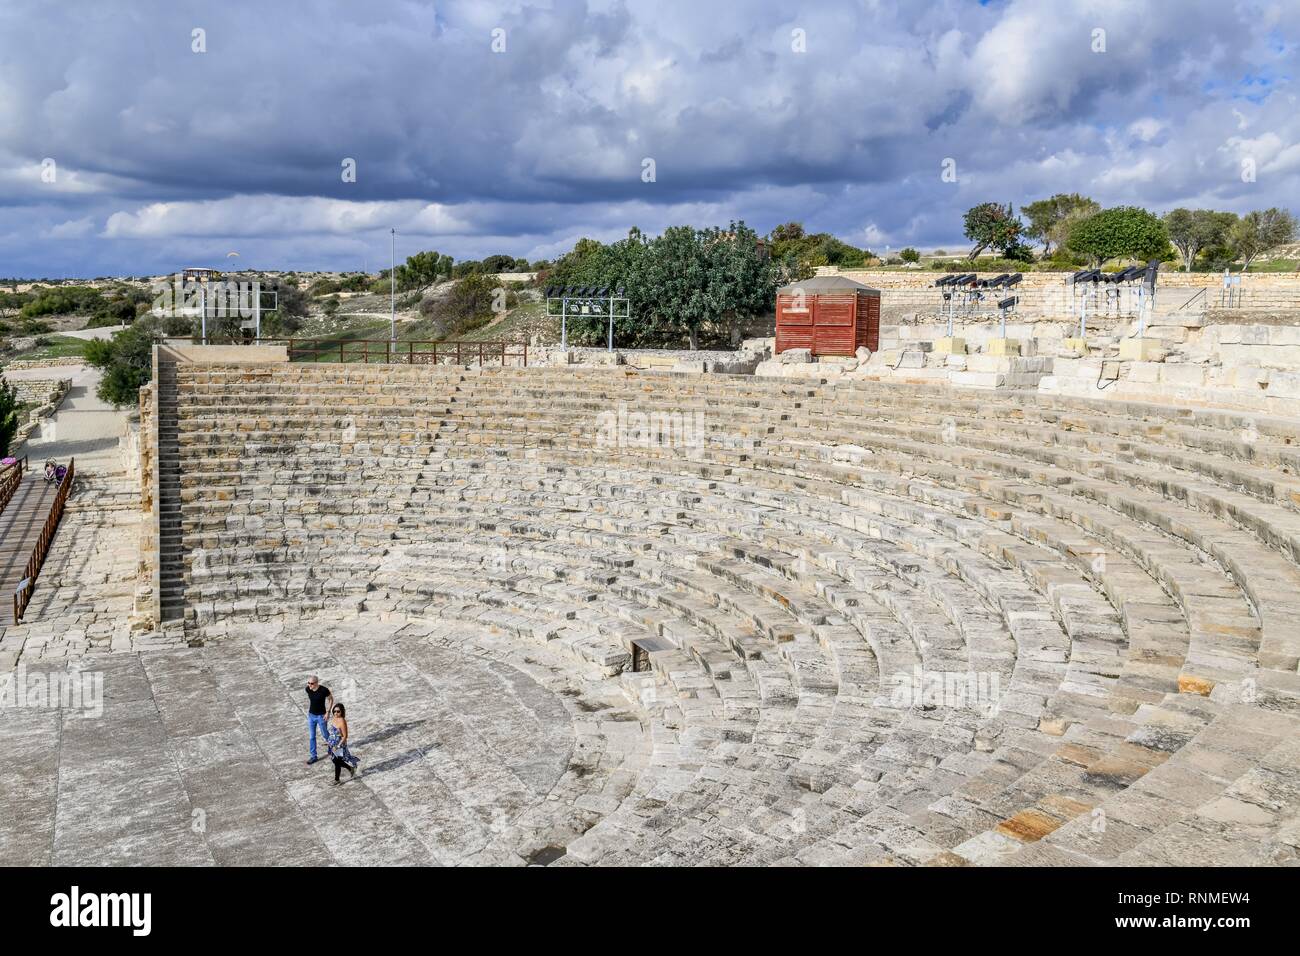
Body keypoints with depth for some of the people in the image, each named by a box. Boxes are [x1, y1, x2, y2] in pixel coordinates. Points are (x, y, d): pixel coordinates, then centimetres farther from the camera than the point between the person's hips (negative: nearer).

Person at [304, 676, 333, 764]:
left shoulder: (324, 690, -26)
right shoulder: (308, 689, -12)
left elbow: (331, 699, -11)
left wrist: (328, 712, -13)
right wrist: (308, 709, 12)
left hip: (321, 716, -4)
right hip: (311, 715, 4)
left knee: (325, 735, 14)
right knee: (312, 737, 10)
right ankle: (313, 756, 23)